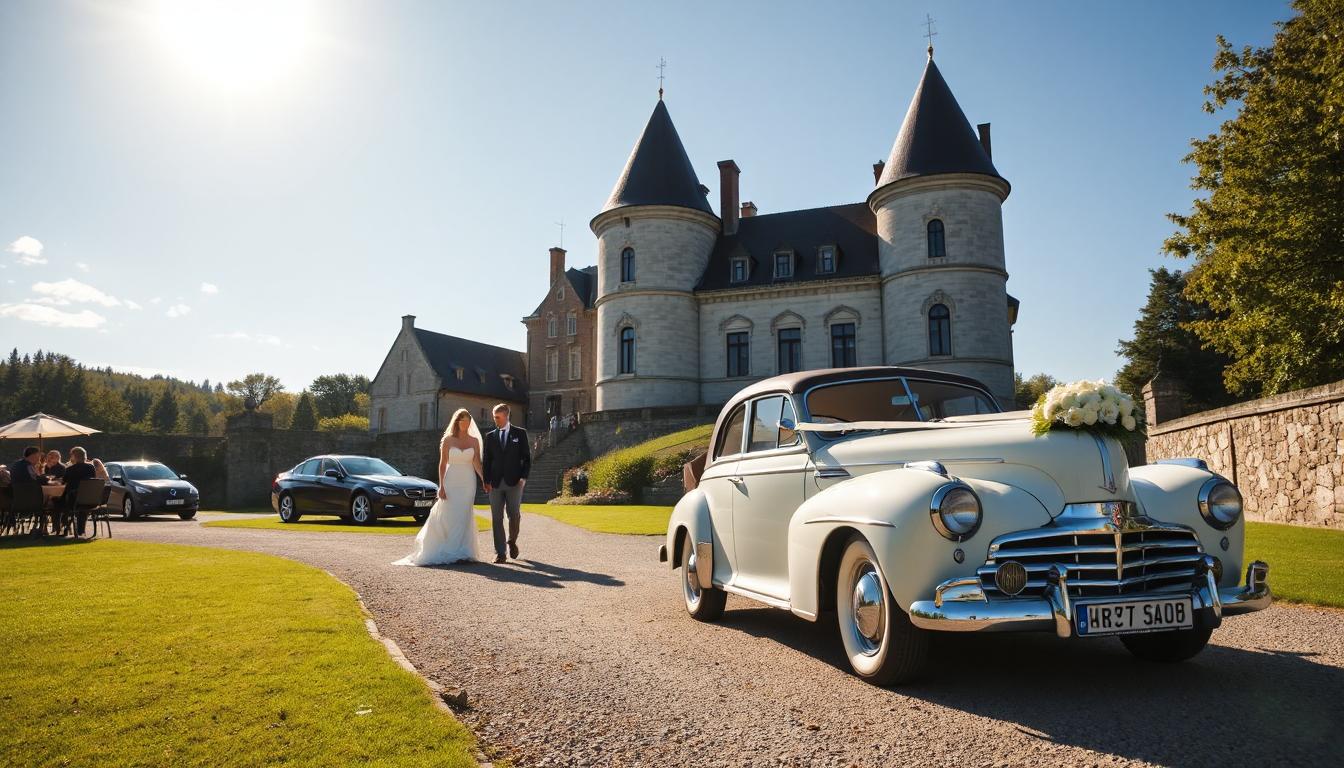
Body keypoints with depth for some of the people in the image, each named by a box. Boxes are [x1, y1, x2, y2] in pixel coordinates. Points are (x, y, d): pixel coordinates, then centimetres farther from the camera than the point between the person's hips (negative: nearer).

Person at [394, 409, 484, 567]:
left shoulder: (474, 441, 6)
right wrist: (441, 486, -5)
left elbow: (477, 463, 0)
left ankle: (459, 552, 5)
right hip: (451, 481, -1)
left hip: (468, 482, 1)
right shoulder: (448, 440, 2)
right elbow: (442, 464, 2)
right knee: (447, 517, -3)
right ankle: (444, 551, 6)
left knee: (463, 517, 0)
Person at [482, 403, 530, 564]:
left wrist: (524, 477, -8)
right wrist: (486, 481, -2)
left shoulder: (520, 433, 5)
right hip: (495, 483, 2)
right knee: (497, 518, 0)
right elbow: (486, 460, 10)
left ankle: (512, 542, 25)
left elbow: (527, 457, 4)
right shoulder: (490, 436, 11)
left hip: (514, 482, -2)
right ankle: (500, 553, 4)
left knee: (514, 515, -3)